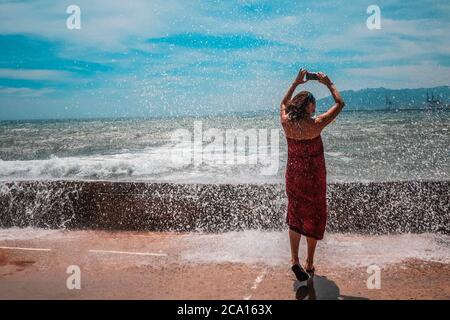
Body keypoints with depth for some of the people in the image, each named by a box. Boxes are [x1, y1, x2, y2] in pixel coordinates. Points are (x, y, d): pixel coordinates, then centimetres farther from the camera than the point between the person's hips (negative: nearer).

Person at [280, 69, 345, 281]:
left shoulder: (286, 122, -8)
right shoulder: (315, 125, -20)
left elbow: (283, 103, 16)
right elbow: (340, 104, -7)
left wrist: (296, 83, 18)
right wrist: (328, 83, 4)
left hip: (293, 175, 4)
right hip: (313, 178, -4)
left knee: (295, 217, 16)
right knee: (314, 218, 12)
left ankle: (295, 260, 15)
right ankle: (309, 264, 22)